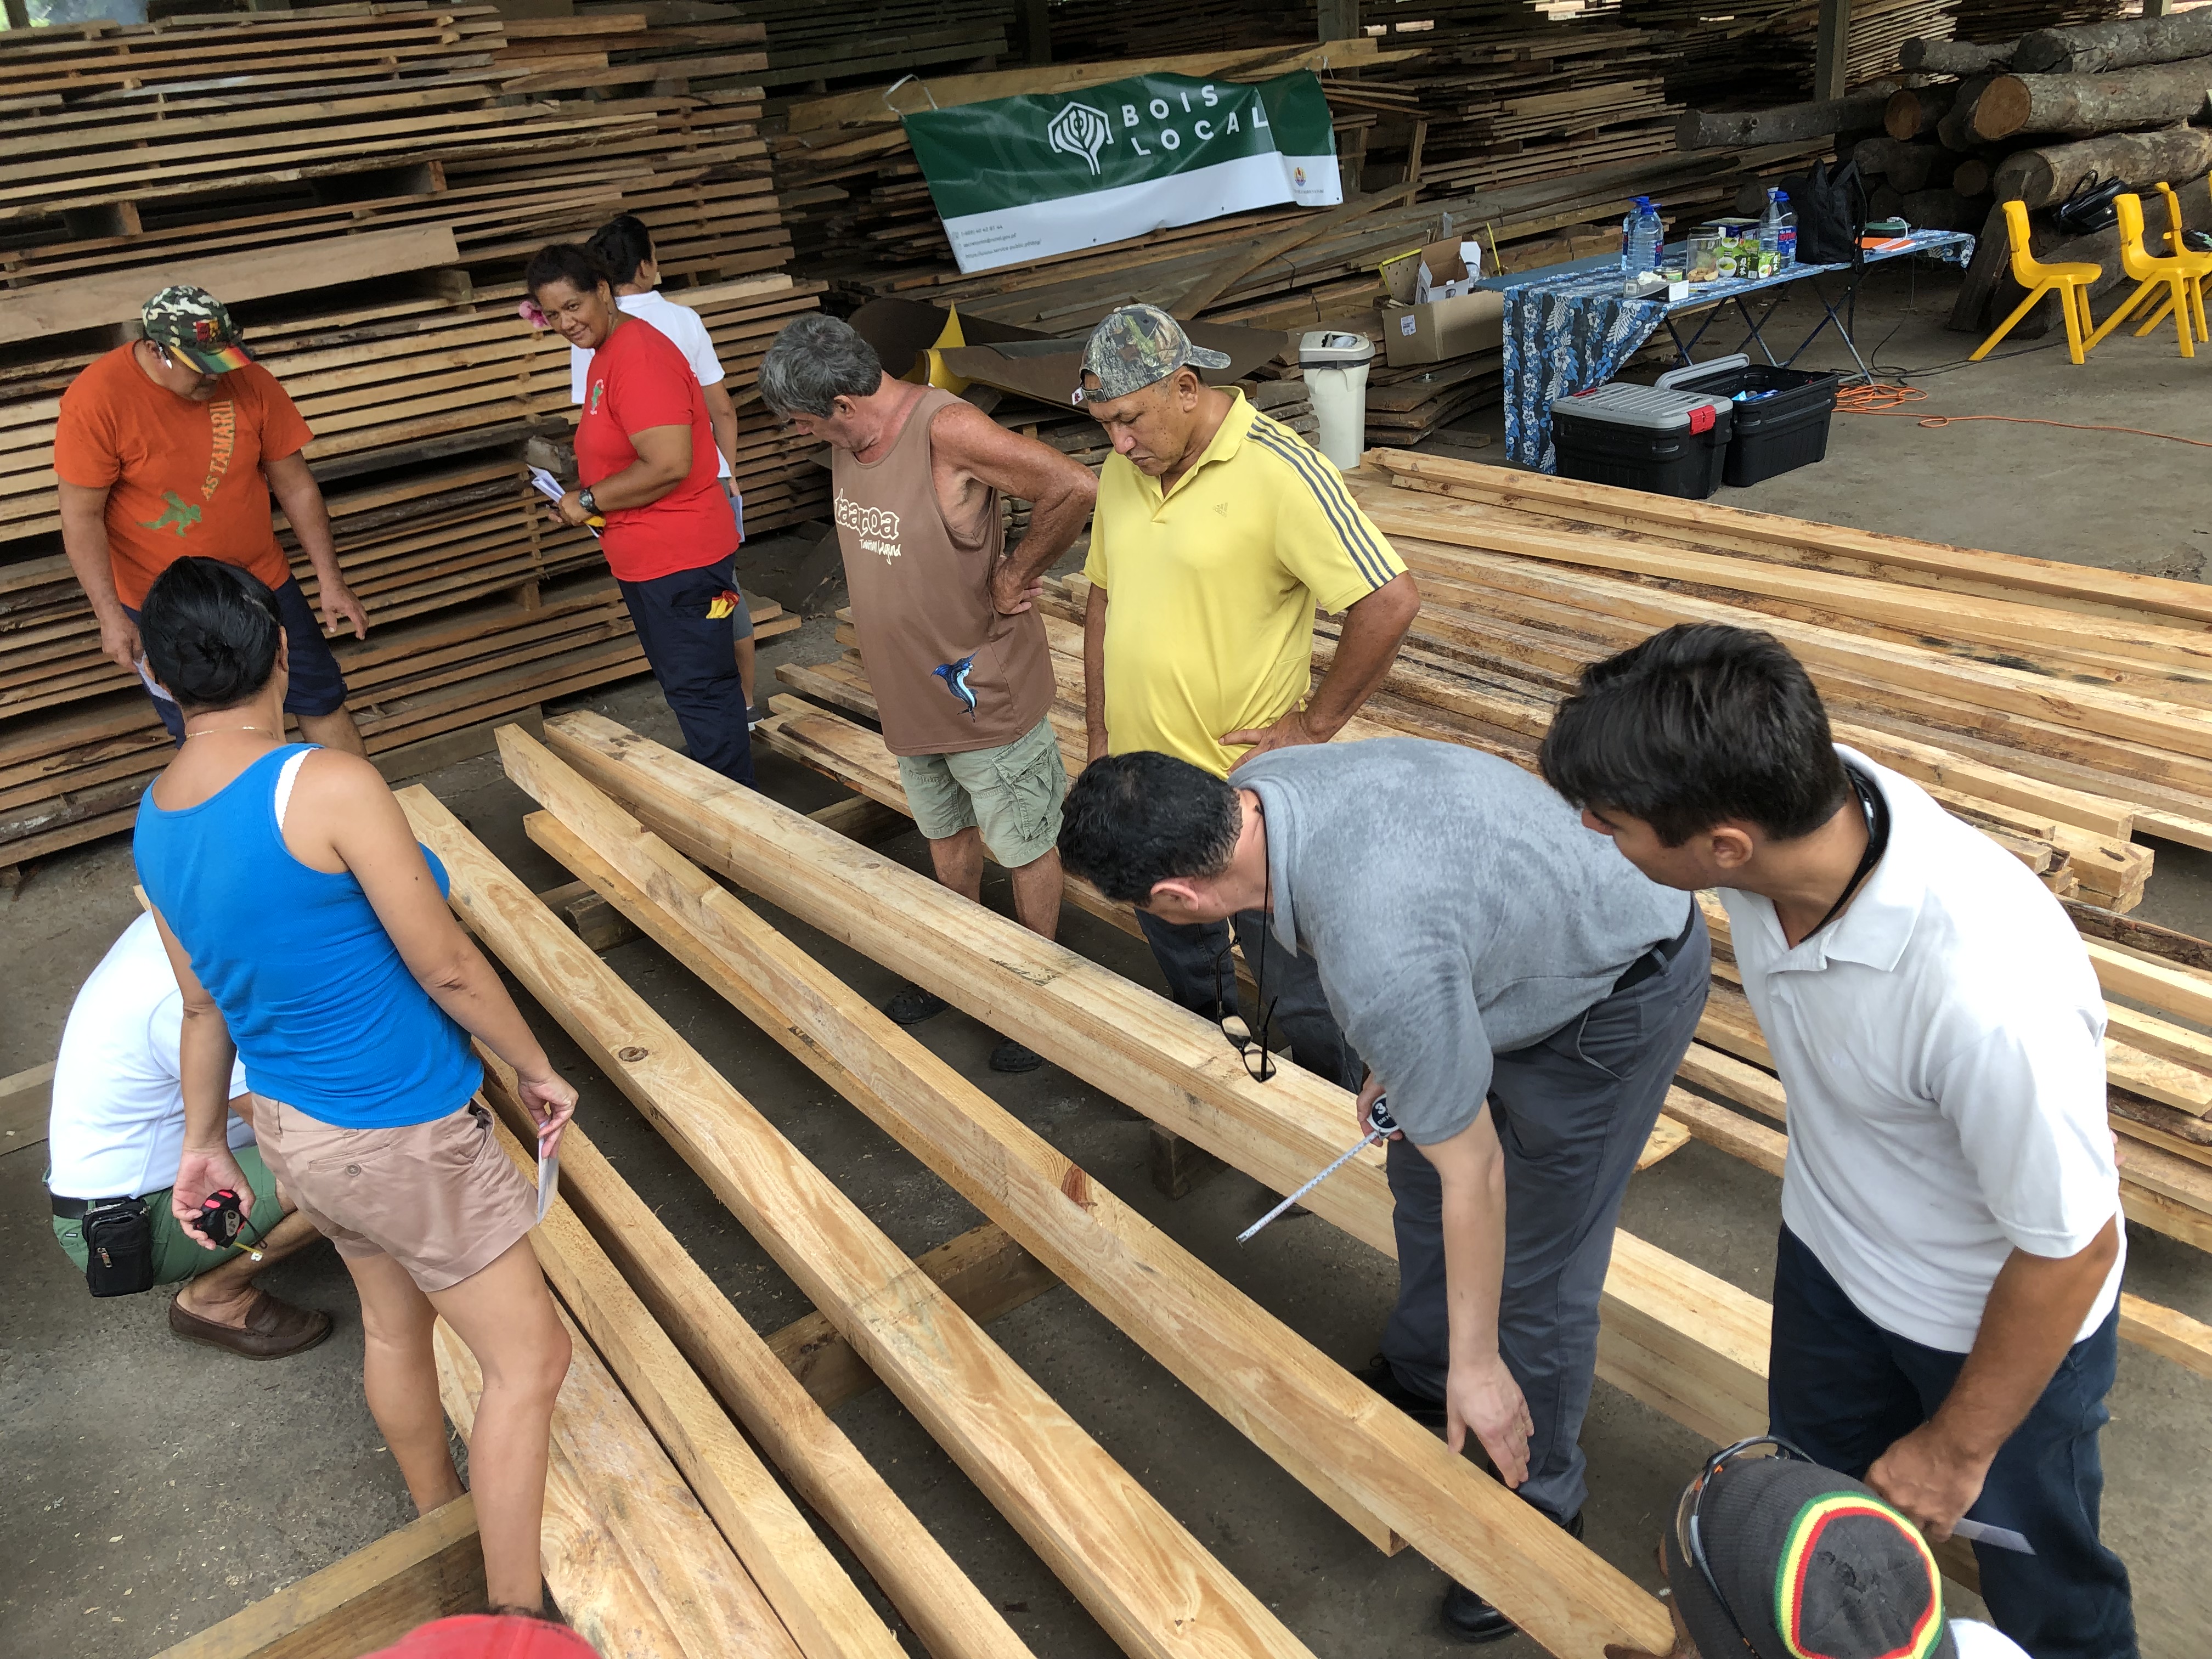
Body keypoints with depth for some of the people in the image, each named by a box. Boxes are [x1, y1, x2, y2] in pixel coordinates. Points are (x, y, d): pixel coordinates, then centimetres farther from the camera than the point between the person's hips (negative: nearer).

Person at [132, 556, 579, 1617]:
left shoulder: (153, 824, -2)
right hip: (400, 1138, -8)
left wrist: (202, 1141, 22)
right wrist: (537, 1070, -6)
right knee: (529, 1360, 6)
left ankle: (442, 1518, 51)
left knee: (393, 1321, 28)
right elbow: (445, 967, -20)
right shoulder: (327, 785, -26)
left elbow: (205, 1002, 10)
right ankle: (517, 1620, 18)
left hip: (290, 1122, 8)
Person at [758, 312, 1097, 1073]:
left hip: (985, 689, -8)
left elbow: (1074, 489, -31)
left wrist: (1016, 576, -18)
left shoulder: (947, 431, -26)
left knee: (1023, 848, 10)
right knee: (946, 834, 24)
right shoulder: (845, 438, -2)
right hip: (909, 692, 8)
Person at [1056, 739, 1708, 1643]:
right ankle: (1416, 1373, 47)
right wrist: (1394, 1061, 14)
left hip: (1617, 999, -9)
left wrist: (1478, 1362, -13)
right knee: (1418, 1171, 22)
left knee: (1539, 1271, 0)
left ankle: (1539, 1505, 27)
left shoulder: (1382, 962, -43)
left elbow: (1474, 1173, -28)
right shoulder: (1256, 785, -18)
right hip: (1529, 928, 9)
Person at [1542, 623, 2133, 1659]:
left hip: (2012, 1312, -5)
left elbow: (2071, 1251, -27)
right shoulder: (1791, 797, -26)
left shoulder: (1990, 995, -44)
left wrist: (1957, 1448, -11)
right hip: (1830, 1257, 6)